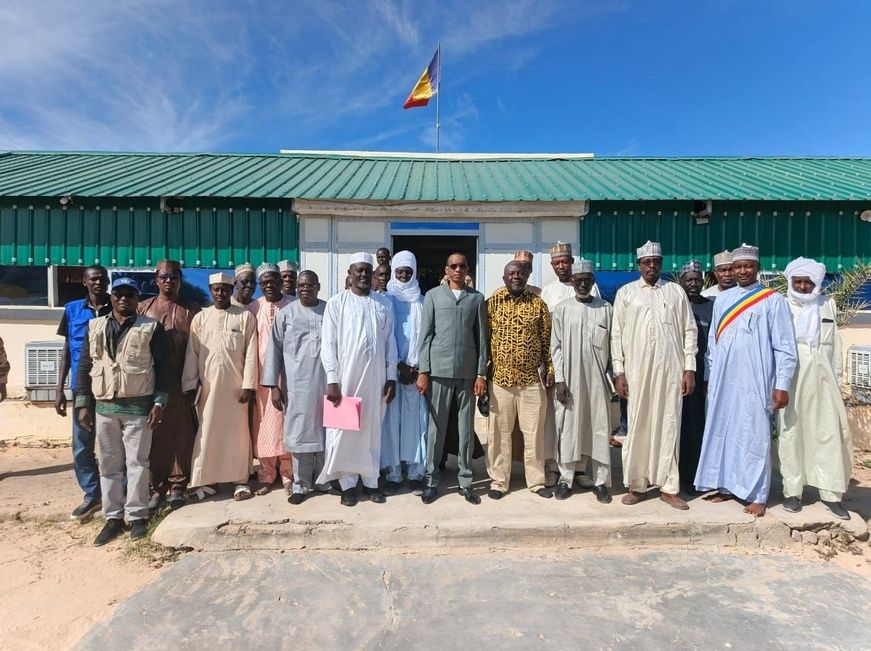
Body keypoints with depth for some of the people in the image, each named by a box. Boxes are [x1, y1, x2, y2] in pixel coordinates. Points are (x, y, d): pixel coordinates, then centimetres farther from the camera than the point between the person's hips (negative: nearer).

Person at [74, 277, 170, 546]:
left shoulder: (151, 327, 0)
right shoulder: (94, 327, 10)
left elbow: (164, 367, -2)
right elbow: (84, 367, 10)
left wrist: (159, 403, -9)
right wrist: (83, 404, 4)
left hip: (138, 406, -3)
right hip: (104, 407, 3)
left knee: (137, 462, 2)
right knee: (109, 464, 10)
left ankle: (137, 516, 13)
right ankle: (113, 518, 20)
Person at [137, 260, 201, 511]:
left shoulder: (191, 310, 5)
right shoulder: (144, 308, 10)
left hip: (182, 384, -1)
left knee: (182, 435, 4)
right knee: (156, 436, 6)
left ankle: (178, 486, 17)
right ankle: (158, 487, 19)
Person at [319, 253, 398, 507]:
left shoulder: (384, 304, 8)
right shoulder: (337, 302, 0)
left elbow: (390, 342, 7)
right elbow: (328, 342, -4)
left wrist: (391, 377, 3)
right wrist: (332, 379, -11)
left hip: (376, 377, 2)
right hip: (346, 376, -2)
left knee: (373, 429, 10)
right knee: (345, 430, 5)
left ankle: (370, 480, 23)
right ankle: (348, 483, 18)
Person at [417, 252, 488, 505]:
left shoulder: (476, 298, 9)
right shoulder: (433, 295, 6)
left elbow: (481, 337, 6)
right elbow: (425, 335, 2)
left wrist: (482, 373, 1)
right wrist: (423, 371, -4)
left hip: (467, 371, 1)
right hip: (439, 370, -1)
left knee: (466, 429, 7)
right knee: (436, 427, 5)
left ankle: (465, 481, 18)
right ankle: (432, 481, 15)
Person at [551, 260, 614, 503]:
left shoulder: (606, 309, 4)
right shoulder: (562, 309, 3)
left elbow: (612, 346, 5)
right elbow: (556, 347, 1)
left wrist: (613, 376, 0)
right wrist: (559, 379, -5)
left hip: (598, 378, 0)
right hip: (570, 378, 0)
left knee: (600, 428, 5)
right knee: (568, 428, 5)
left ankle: (601, 481, 15)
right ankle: (565, 478, 16)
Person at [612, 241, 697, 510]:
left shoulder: (676, 291, 10)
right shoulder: (626, 292, 6)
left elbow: (689, 330, 9)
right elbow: (617, 334, 3)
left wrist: (690, 368, 2)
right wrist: (618, 372, -3)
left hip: (671, 370, 1)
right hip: (637, 370, -1)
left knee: (669, 427, 6)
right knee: (637, 427, 4)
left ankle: (669, 487, 16)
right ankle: (637, 485, 16)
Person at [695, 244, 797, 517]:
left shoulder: (773, 300, -1)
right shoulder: (722, 299, 11)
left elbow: (785, 347, -4)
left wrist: (782, 385, -8)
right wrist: (709, 377, 12)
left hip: (754, 381, -4)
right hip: (722, 380, 4)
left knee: (754, 437, 1)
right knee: (721, 432, 9)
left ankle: (757, 495, 12)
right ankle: (725, 486, 22)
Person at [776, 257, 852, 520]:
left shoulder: (827, 305, 11)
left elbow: (834, 345, 14)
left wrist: (836, 379, 10)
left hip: (821, 377, 3)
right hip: (791, 378, -3)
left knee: (829, 433, 2)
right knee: (791, 433, 3)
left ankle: (831, 492, 13)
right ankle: (792, 491, 12)